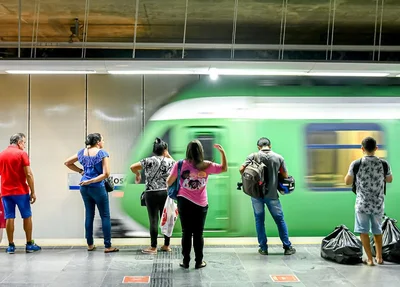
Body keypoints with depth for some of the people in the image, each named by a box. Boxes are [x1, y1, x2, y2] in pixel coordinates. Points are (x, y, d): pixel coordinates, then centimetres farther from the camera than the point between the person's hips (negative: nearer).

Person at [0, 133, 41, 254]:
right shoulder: (22, 154, -7)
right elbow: (28, 174, -12)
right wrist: (33, 192, -7)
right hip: (21, 191, -4)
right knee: (27, 217, 6)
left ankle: (11, 246, 6)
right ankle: (29, 244, 9)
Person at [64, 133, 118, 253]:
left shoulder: (82, 152, 8)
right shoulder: (102, 153, -8)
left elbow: (67, 163, 19)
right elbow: (106, 174, -16)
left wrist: (80, 171, 13)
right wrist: (91, 181, -12)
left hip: (84, 188, 6)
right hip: (97, 188, -6)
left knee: (89, 215, 15)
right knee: (105, 216, 2)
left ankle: (90, 244, 20)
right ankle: (108, 246, 3)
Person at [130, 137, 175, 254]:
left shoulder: (149, 161, -3)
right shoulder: (170, 161, 3)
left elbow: (132, 167, 1)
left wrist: (137, 175, 20)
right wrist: (169, 156, 22)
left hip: (152, 193, -2)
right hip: (166, 193, 3)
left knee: (153, 220, 1)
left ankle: (153, 247, 5)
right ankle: (166, 245, 19)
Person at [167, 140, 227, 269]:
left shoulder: (180, 165, -9)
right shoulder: (206, 166, -7)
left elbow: (169, 182, -2)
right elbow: (224, 168, 7)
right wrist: (222, 152, 11)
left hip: (184, 202, 0)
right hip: (201, 205, 0)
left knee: (186, 232, 9)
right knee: (198, 233, 10)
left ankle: (186, 261, 15)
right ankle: (199, 262, 17)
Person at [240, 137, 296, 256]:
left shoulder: (253, 156, -3)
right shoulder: (278, 157, 0)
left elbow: (241, 169, -11)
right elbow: (285, 176, 1)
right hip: (272, 194, 0)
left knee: (259, 220, 10)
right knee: (280, 220, 11)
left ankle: (263, 248, 12)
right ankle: (287, 247, 15)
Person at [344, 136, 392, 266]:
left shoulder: (356, 164, -13)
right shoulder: (383, 164, -8)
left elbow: (347, 182, -1)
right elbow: (390, 180, 10)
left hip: (362, 203, -2)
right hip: (378, 204, 3)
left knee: (363, 230, 10)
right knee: (377, 230, 20)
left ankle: (370, 259, 9)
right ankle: (379, 257, 27)